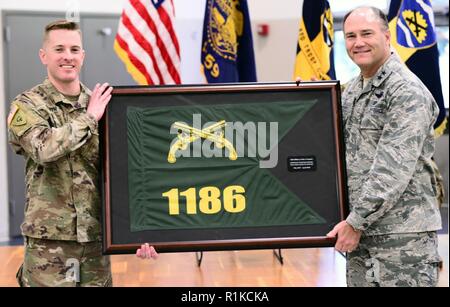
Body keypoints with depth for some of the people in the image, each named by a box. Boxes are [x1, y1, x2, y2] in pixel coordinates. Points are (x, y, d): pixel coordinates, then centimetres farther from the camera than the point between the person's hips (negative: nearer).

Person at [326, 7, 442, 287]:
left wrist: (357, 221, -18)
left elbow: (393, 169, -19)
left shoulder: (408, 91, -12)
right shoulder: (351, 91, 14)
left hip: (402, 233, -8)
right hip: (360, 231, 8)